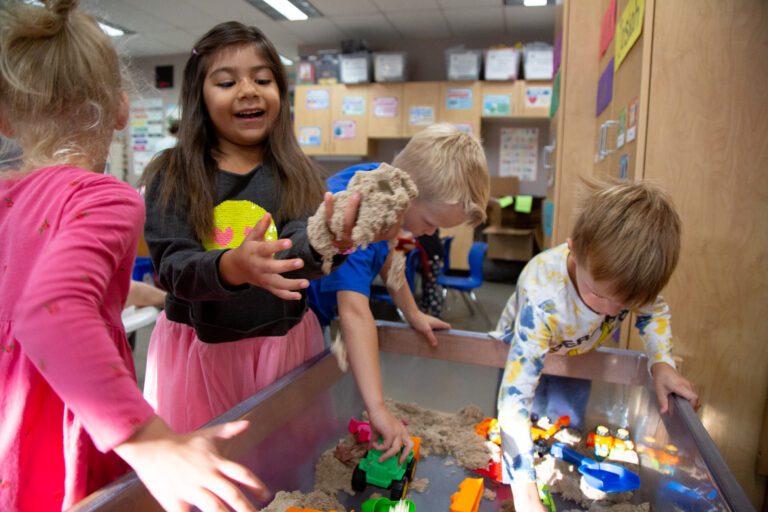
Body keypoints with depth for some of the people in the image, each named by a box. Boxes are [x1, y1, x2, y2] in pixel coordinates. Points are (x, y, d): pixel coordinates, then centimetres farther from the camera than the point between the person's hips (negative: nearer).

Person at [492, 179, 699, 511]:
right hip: (525, 347, -3)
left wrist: (661, 363, -25)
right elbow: (516, 393, -50)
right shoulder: (543, 299, -49)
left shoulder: (626, 273, -33)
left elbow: (654, 311, -7)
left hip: (581, 354, 4)